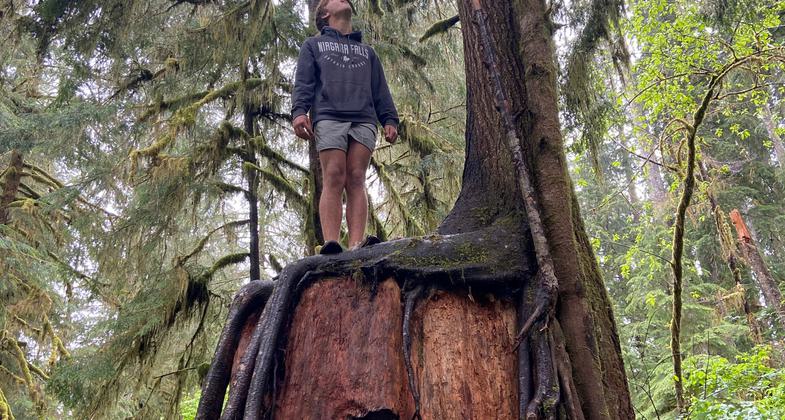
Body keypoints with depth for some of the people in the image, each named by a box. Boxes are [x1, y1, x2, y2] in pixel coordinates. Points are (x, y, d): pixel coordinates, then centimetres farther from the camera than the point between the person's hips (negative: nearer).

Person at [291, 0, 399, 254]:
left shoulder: (367, 51, 34)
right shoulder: (313, 45, 26)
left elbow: (380, 91, 24)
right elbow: (303, 83, 11)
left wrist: (390, 120, 6)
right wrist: (299, 111, -8)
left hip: (363, 121, 2)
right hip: (328, 118, -2)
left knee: (356, 181, -13)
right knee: (333, 179, -17)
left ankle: (357, 245, -25)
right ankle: (330, 243, -26)